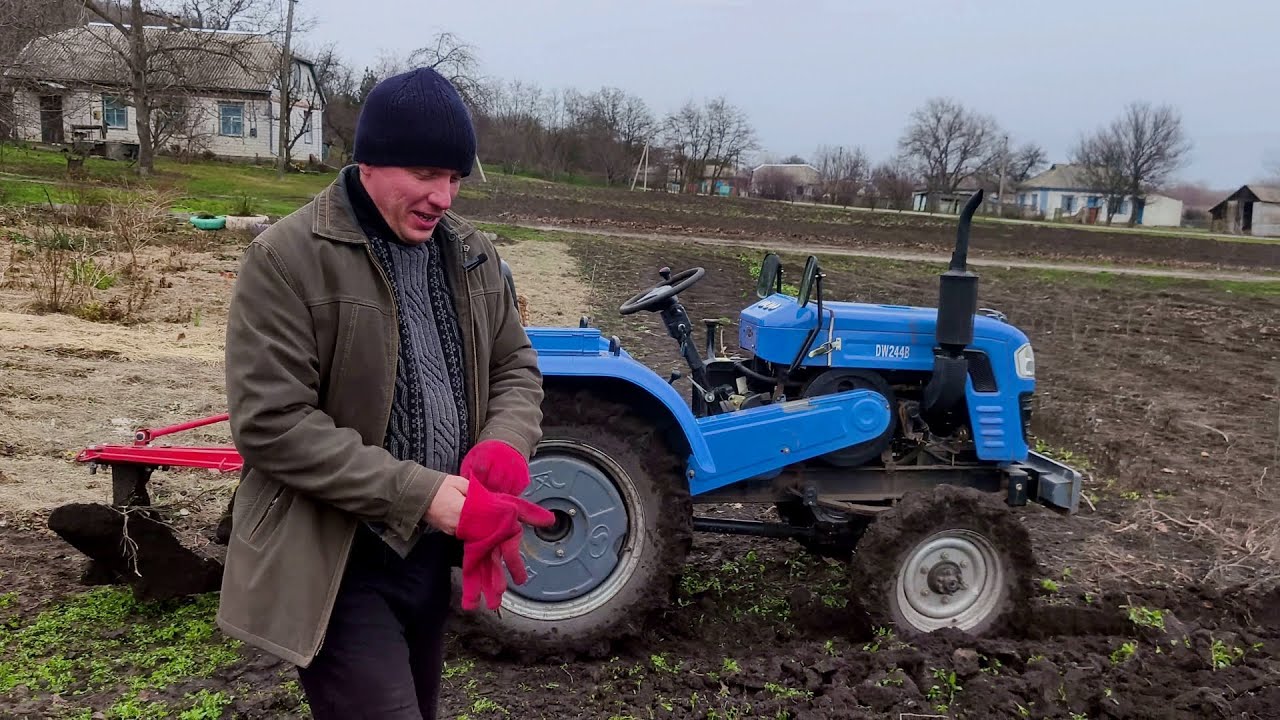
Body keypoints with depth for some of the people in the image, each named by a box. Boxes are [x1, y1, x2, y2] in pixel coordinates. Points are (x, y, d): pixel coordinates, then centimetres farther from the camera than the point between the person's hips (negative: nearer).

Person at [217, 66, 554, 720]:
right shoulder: (286, 260, -15)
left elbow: (514, 366, 11)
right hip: (337, 564, -6)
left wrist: (505, 445, -12)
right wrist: (427, 494, -25)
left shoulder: (473, 255, 5)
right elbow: (270, 424, -20)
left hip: (434, 552, 7)